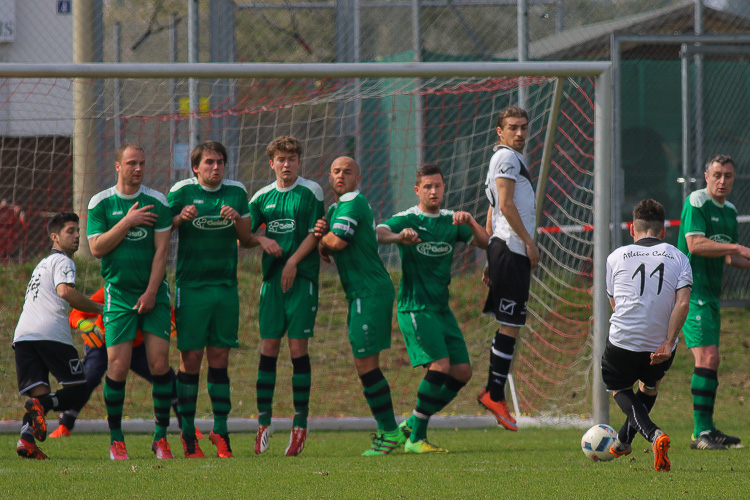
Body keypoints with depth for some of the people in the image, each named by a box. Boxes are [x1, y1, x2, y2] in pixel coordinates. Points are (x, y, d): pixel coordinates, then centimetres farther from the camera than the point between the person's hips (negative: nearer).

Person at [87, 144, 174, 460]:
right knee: (117, 366, -7)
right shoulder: (100, 203, 3)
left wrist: (151, 292, -9)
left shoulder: (156, 202, 2)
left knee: (159, 362, -7)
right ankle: (116, 439, 5)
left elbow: (161, 250, -1)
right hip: (118, 293, -1)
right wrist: (127, 222, -12)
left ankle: (161, 436, 2)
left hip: (153, 293, 1)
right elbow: (96, 248, -4)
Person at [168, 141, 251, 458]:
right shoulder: (182, 191, -1)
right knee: (191, 357, -4)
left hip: (226, 286, 3)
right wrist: (181, 217, -20)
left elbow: (246, 237, 11)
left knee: (220, 357, 3)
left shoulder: (236, 192, 9)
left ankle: (221, 430, 7)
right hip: (191, 286, -3)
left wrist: (237, 218, -10)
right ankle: (187, 432, 2)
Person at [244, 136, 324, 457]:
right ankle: (264, 421, 6)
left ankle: (300, 424, 0)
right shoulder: (262, 197, 12)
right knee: (268, 349, 1)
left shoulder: (311, 192, 1)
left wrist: (293, 262, -13)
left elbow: (315, 234, -4)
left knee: (298, 348, -5)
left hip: (302, 277, -3)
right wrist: (262, 240, -7)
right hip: (272, 276, 4)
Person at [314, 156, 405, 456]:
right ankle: (387, 429, 16)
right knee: (365, 364, 12)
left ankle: (389, 432, -8)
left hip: (370, 293, -10)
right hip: (361, 294, 10)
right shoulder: (336, 208, 20)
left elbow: (338, 242, -23)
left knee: (366, 363, -10)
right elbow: (327, 254, 20)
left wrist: (322, 237, -1)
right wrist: (321, 234, -2)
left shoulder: (353, 204, -11)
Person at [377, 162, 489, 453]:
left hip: (442, 309, 7)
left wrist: (470, 222, -17)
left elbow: (484, 243, 3)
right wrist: (400, 236, -47)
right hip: (415, 307, -7)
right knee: (440, 365, -20)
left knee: (462, 372, 2)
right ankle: (416, 438, -12)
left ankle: (413, 423, 16)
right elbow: (378, 234, -25)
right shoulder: (406, 220, -6)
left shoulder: (451, 221, 11)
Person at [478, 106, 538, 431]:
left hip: (505, 249, 10)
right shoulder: (507, 157, -7)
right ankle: (494, 394, -8)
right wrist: (529, 242, -15)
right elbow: (506, 204, -16)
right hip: (512, 249, -10)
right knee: (510, 325, -9)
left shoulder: (510, 158, 24)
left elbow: (493, 211, 26)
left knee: (510, 325, 10)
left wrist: (491, 260, 25)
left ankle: (494, 392, 10)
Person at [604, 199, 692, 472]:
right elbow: (682, 303, -10)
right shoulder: (678, 258, 4)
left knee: (619, 388, 21)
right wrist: (668, 343, -11)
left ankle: (653, 434, -5)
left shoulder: (616, 257, 5)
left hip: (623, 342, -2)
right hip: (661, 345, 2)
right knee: (649, 387, 32)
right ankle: (623, 440, 39)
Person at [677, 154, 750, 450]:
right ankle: (701, 432, -17)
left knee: (708, 361, 13)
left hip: (711, 293, 9)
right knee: (708, 358, -16)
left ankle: (707, 429, 20)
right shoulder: (696, 202, -9)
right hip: (692, 291, -9)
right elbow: (695, 244, -21)